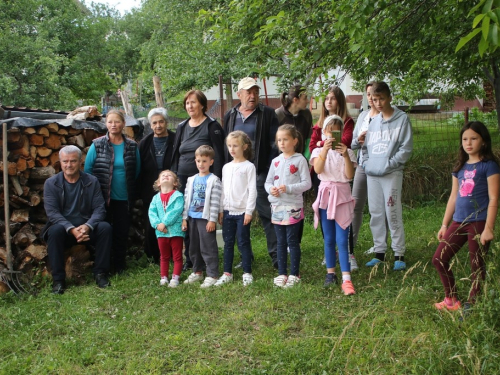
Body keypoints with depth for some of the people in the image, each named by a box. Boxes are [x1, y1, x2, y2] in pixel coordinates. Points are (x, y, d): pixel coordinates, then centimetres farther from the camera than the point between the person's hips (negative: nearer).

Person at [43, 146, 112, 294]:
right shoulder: (51, 183, 0)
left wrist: (87, 226, -26)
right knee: (55, 230, -34)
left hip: (87, 227, 1)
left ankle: (100, 273, -14)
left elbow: (100, 209, -5)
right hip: (63, 227, -1)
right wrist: (72, 229, -27)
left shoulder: (92, 181, 3)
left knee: (105, 227, -27)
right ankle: (58, 279, -24)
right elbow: (52, 213, -11)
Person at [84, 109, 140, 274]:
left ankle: (119, 265, 23)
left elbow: (137, 170, 8)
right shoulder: (97, 145, -4)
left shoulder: (132, 146, 2)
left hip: (124, 198, 2)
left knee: (122, 232, 8)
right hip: (103, 198, -1)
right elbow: (88, 169, 1)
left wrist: (132, 192, 5)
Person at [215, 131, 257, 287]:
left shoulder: (249, 166, -5)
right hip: (228, 211, 5)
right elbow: (223, 190, 14)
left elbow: (252, 190, -9)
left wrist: (249, 211, -14)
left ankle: (247, 273, 11)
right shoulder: (226, 167, 12)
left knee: (243, 242, 0)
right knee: (228, 243, 9)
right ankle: (227, 273, 17)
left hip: (242, 211, -5)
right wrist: (221, 211, 10)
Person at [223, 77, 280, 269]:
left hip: (260, 173, -4)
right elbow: (225, 145, 15)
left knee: (267, 215, -4)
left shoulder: (267, 114, -1)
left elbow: (274, 144, -4)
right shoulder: (230, 115, 12)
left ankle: (276, 256, 3)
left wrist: (270, 172, -11)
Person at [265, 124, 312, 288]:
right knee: (281, 242, 10)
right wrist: (271, 189, -8)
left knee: (292, 241, 0)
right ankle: (282, 273, 18)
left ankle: (294, 274, 10)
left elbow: (307, 183, -10)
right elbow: (268, 182, 14)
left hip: (293, 207, -5)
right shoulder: (276, 161, 10)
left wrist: (289, 188, -21)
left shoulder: (300, 160, -5)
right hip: (277, 206, 5)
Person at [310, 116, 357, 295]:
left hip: (342, 195, -1)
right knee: (329, 239, 9)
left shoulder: (346, 152, 4)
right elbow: (317, 169, -16)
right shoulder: (319, 151, 4)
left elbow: (350, 175, -9)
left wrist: (346, 155, -19)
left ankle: (346, 280, -11)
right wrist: (325, 149, -26)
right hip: (325, 194, 1)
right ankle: (330, 273, 22)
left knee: (342, 239, -8)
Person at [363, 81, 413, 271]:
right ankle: (379, 252, 18)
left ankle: (399, 254, 2)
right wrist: (366, 163, 4)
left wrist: (389, 163, -13)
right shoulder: (373, 121, 15)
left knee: (393, 214, -6)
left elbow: (406, 148, -7)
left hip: (392, 174, -6)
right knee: (376, 214, 9)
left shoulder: (402, 119, -1)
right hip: (372, 174, 6)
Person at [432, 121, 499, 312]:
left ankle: (470, 306, 15)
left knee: (476, 266, 3)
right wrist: (444, 225, 15)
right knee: (439, 259, 7)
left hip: (479, 222, -7)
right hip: (458, 222, 7)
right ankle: (452, 300, 21)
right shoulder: (460, 167, 12)